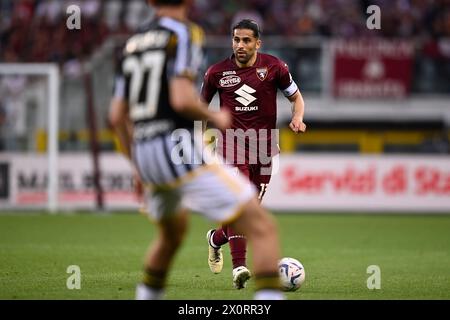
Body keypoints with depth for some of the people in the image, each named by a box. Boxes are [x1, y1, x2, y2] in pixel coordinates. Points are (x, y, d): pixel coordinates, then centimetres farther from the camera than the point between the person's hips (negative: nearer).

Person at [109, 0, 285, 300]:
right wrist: (215, 118, 1)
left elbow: (117, 116, 16)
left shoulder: (133, 43, 16)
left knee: (172, 233, 35)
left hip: (144, 153, 8)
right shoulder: (183, 33, -5)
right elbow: (181, 99, -18)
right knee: (263, 228, -10)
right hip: (180, 147, -8)